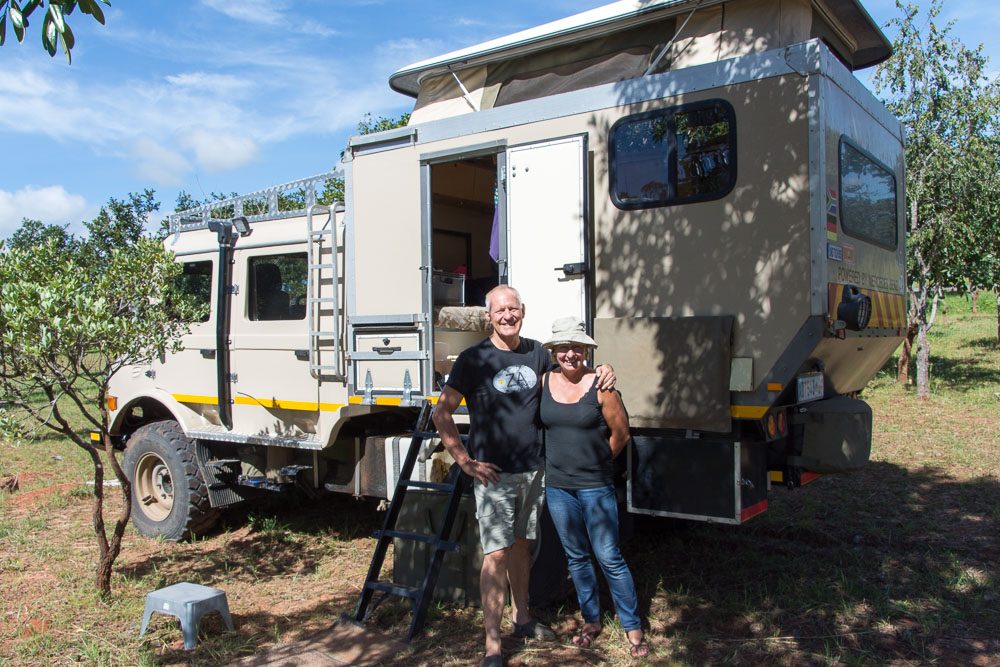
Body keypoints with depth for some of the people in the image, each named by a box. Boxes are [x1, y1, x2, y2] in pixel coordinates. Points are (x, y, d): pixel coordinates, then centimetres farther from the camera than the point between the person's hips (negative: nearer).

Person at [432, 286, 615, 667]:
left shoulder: (536, 353, 6)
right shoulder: (474, 359, -9)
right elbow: (442, 414, -9)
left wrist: (602, 373, 1)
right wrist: (465, 462, -13)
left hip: (533, 470, 5)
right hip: (494, 474, -5)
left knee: (521, 543, 18)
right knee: (496, 553, -6)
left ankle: (522, 618, 35)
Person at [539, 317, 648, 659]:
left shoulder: (600, 385, -10)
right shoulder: (544, 381, 1)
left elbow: (621, 433, -1)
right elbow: (539, 422, 16)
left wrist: (596, 462, 8)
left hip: (595, 486, -4)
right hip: (557, 485, 4)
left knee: (609, 557, 0)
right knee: (576, 556, 15)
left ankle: (633, 627, 16)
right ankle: (591, 620, 32)